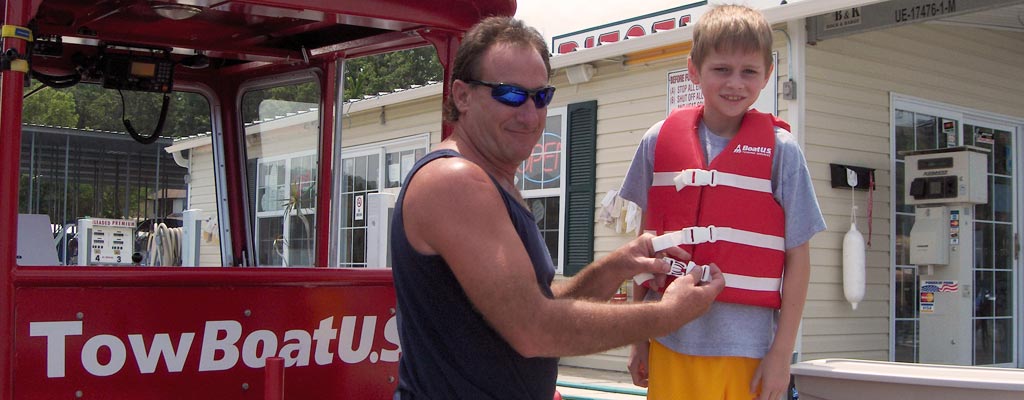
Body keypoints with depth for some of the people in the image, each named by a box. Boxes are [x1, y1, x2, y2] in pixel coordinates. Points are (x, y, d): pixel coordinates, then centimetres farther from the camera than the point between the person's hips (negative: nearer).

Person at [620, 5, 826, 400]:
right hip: (669, 343, 2)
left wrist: (782, 352, -5)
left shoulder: (781, 150, -2)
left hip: (745, 347, -2)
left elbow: (797, 258, -1)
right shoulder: (659, 141, 3)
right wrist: (637, 337, 11)